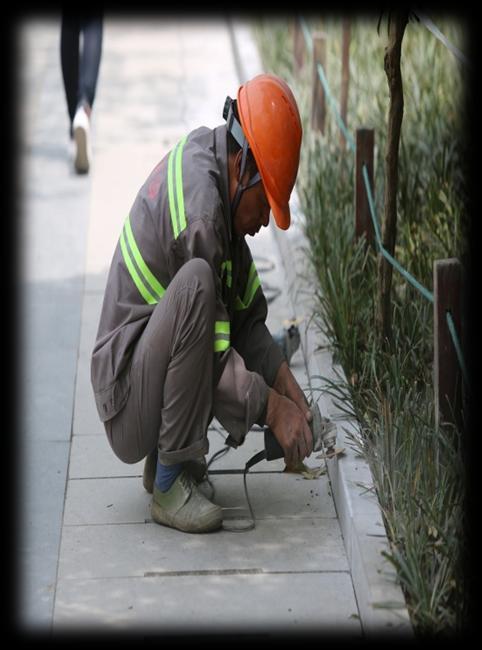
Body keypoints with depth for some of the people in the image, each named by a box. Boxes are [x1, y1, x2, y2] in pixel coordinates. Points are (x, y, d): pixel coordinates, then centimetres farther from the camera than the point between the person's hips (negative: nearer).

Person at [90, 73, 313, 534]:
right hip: (123, 402, -10)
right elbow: (214, 355, -21)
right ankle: (169, 481, -19)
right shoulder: (199, 209, -23)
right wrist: (273, 408, -16)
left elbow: (246, 317, 12)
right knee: (197, 284, -30)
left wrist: (284, 380, 2)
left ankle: (165, 454, 11)